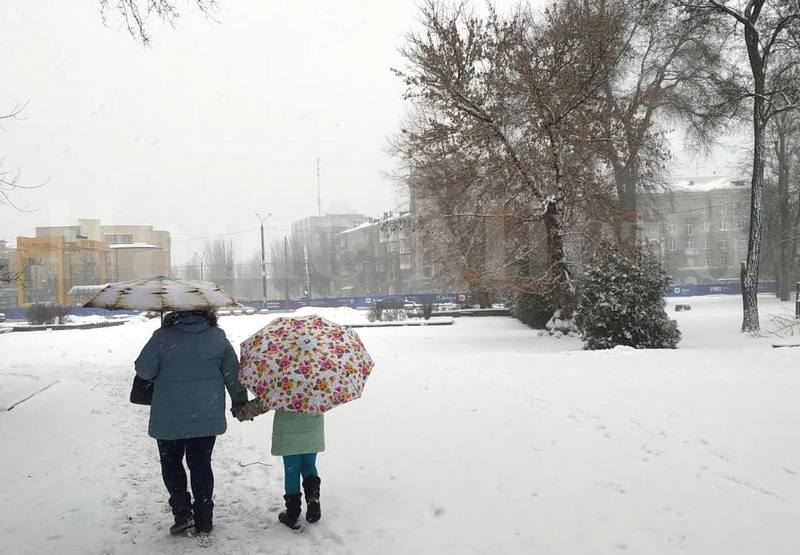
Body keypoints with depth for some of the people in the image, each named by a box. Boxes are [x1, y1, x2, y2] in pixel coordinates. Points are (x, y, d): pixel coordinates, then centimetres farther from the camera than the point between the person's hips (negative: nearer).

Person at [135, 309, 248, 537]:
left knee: (171, 462, 17)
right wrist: (240, 403, 17)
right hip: (207, 417, 2)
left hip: (169, 418, -2)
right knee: (201, 465, 13)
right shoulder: (218, 337, -3)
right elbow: (233, 375, 3)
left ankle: (182, 512, 7)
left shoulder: (163, 336, -12)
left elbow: (143, 370, -9)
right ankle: (204, 521, 16)